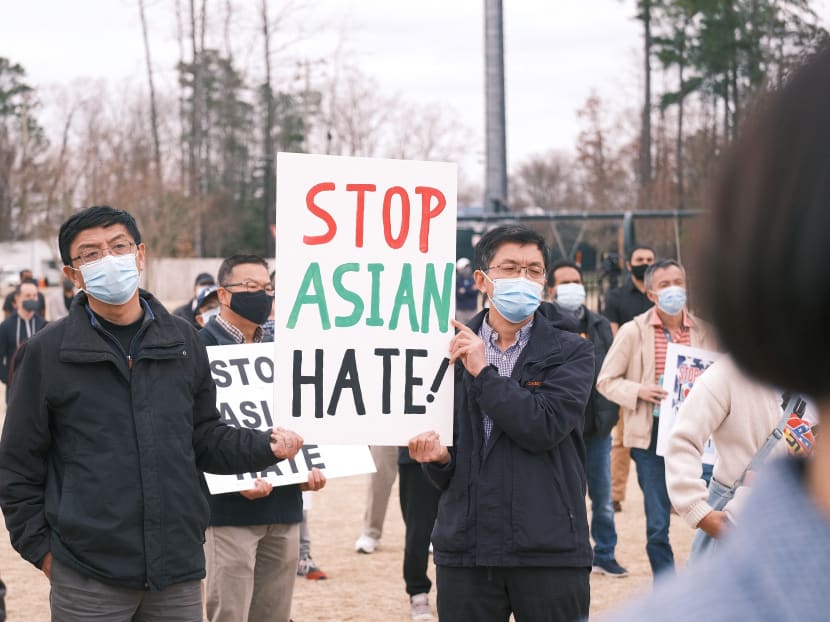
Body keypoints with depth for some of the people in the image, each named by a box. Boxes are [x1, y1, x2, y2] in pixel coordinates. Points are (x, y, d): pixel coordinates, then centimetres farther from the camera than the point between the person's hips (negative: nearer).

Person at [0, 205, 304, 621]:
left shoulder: (182, 342, 9)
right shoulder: (46, 353, -1)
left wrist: (265, 446, -1)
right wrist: (41, 550, -2)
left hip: (178, 571, 3)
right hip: (88, 580, -3)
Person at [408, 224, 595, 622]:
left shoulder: (571, 353, 3)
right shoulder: (450, 351, 9)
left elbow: (544, 427, -14)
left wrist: (484, 372, -9)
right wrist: (437, 457, -9)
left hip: (550, 550, -2)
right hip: (465, 550, 2)